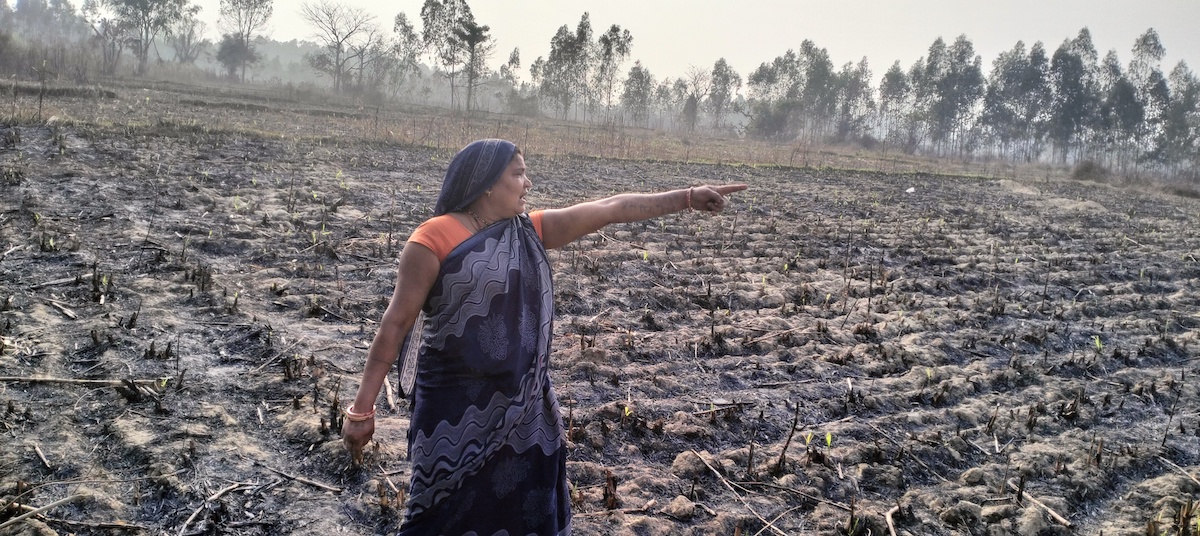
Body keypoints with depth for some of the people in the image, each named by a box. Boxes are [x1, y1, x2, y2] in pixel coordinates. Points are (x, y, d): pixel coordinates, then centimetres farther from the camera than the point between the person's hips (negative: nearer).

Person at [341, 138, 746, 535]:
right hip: (458, 407, -6)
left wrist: (688, 197, 5)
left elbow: (609, 209, 6)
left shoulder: (532, 231, 7)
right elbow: (395, 324, -9)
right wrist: (363, 407, -9)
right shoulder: (434, 240, -11)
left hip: (524, 407, 6)